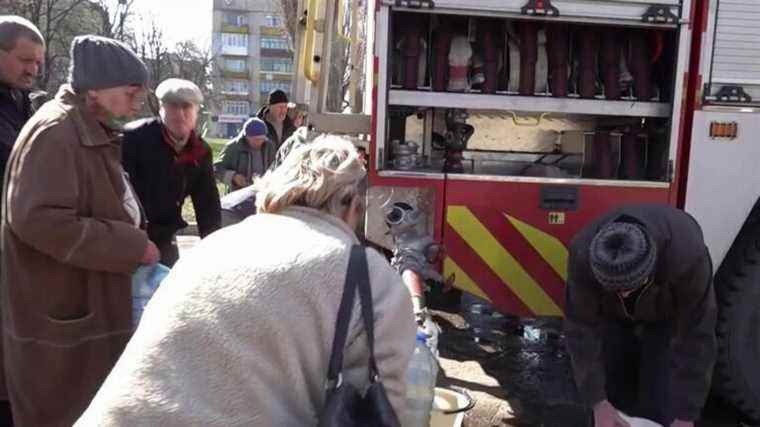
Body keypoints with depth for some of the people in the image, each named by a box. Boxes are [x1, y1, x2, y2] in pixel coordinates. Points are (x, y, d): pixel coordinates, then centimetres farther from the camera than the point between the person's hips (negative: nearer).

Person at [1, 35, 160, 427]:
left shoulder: (91, 131, 12)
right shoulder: (55, 131, -19)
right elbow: (38, 219, -28)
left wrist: (132, 242, 8)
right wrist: (132, 247, -23)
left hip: (88, 305, 9)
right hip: (60, 314, -9)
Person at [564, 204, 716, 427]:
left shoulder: (687, 255, -43)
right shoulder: (583, 254, -38)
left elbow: (694, 336, -34)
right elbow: (582, 328, -29)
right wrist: (597, 402, -29)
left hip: (671, 312, -1)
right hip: (611, 312, 2)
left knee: (659, 404, -8)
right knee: (613, 394, 2)